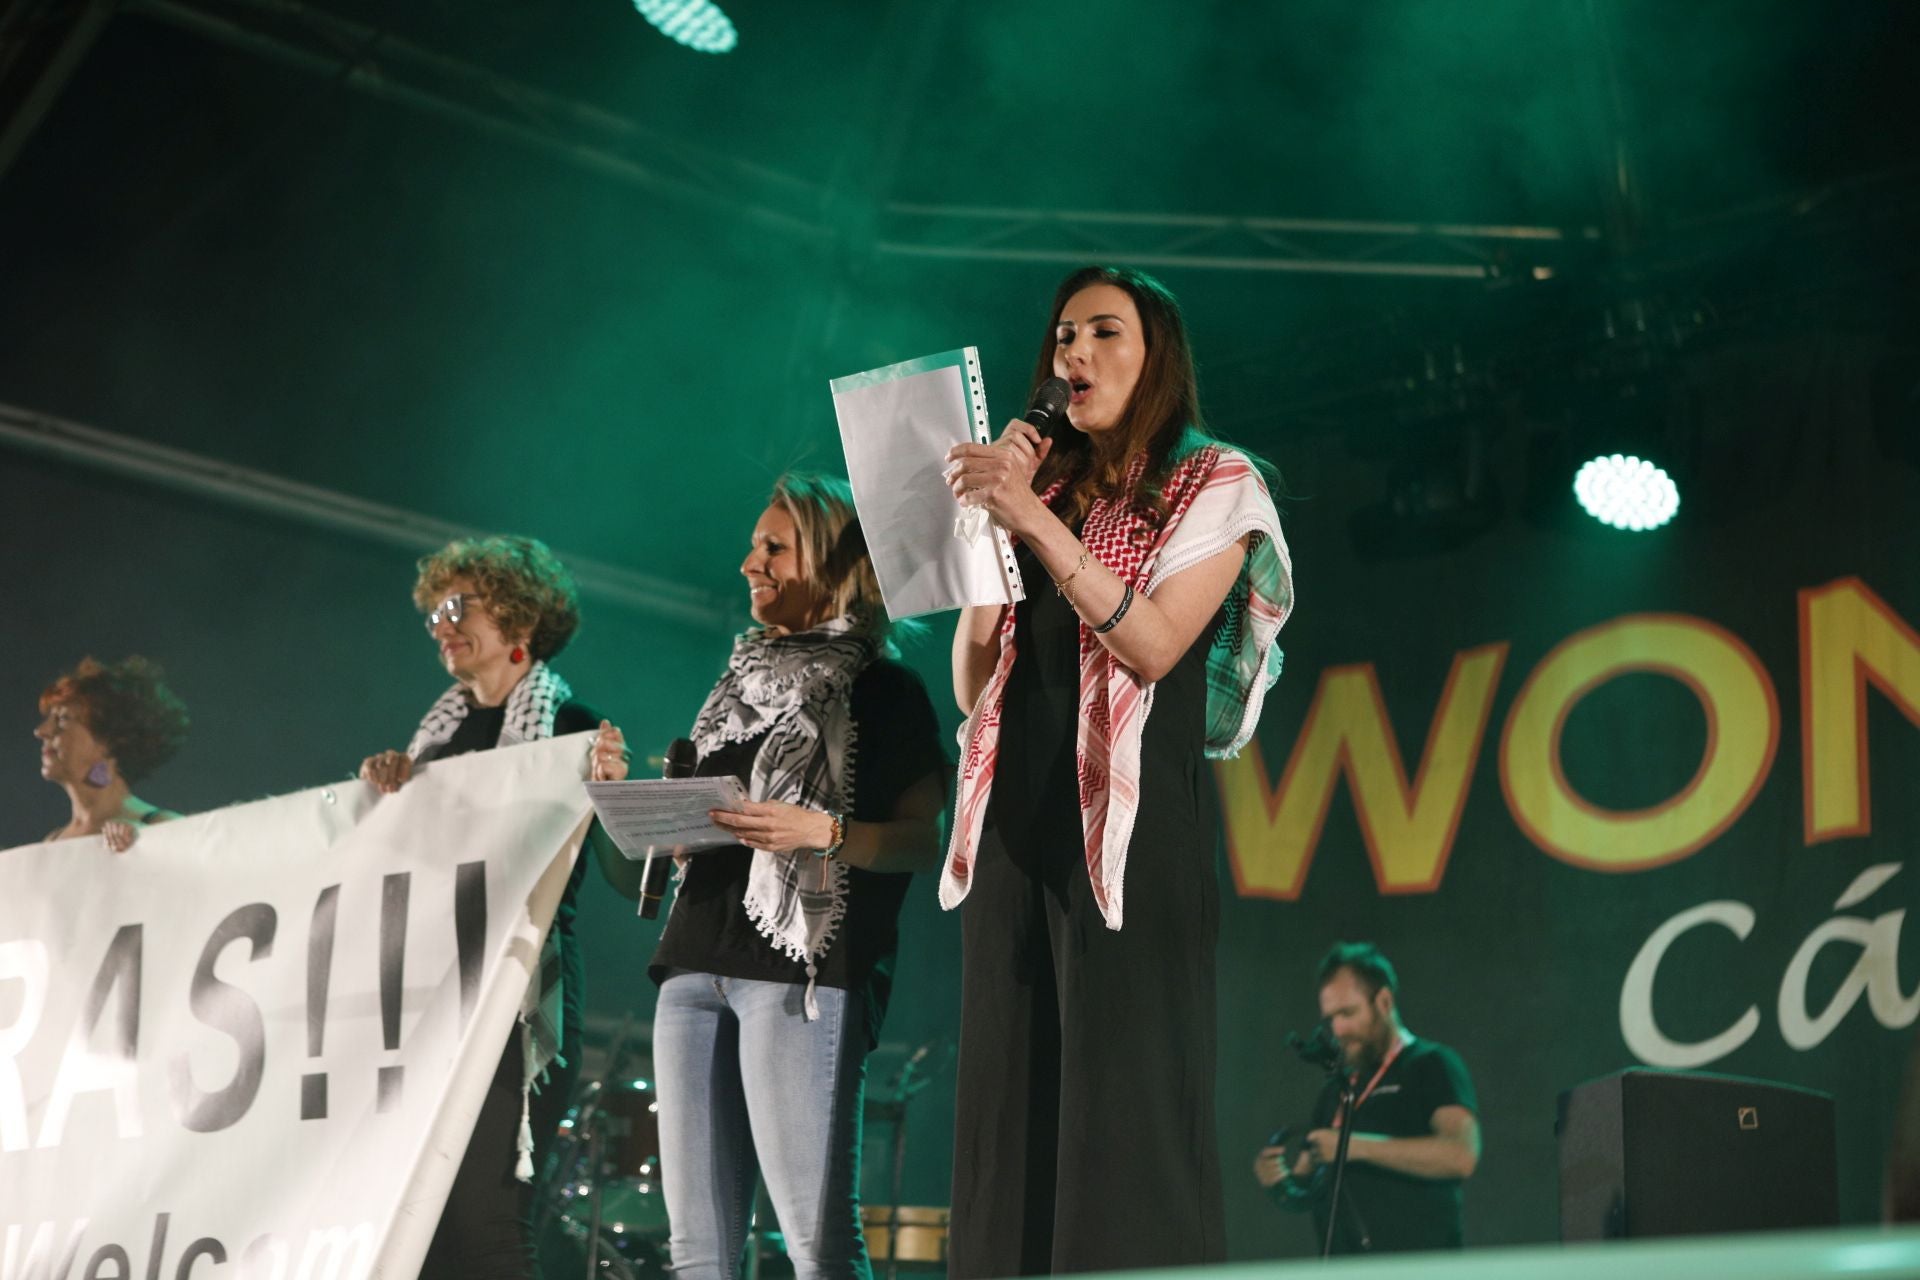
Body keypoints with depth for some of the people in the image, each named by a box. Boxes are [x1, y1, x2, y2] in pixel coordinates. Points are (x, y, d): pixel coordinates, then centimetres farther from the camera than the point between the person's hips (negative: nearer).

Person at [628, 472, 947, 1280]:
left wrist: (823, 831, -20)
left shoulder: (881, 690, 4)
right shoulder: (743, 685, 24)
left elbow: (924, 842, -5)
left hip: (800, 969, -7)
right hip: (697, 965, 7)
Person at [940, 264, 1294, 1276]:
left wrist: (1034, 520, -15)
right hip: (1014, 824, 5)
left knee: (1120, 1114, -10)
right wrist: (985, 528, 4)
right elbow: (972, 686, 13)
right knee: (1010, 1116, 1)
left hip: (1130, 829, -5)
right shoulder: (1048, 486, 19)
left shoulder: (1213, 485, 5)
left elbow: (1152, 643, -11)